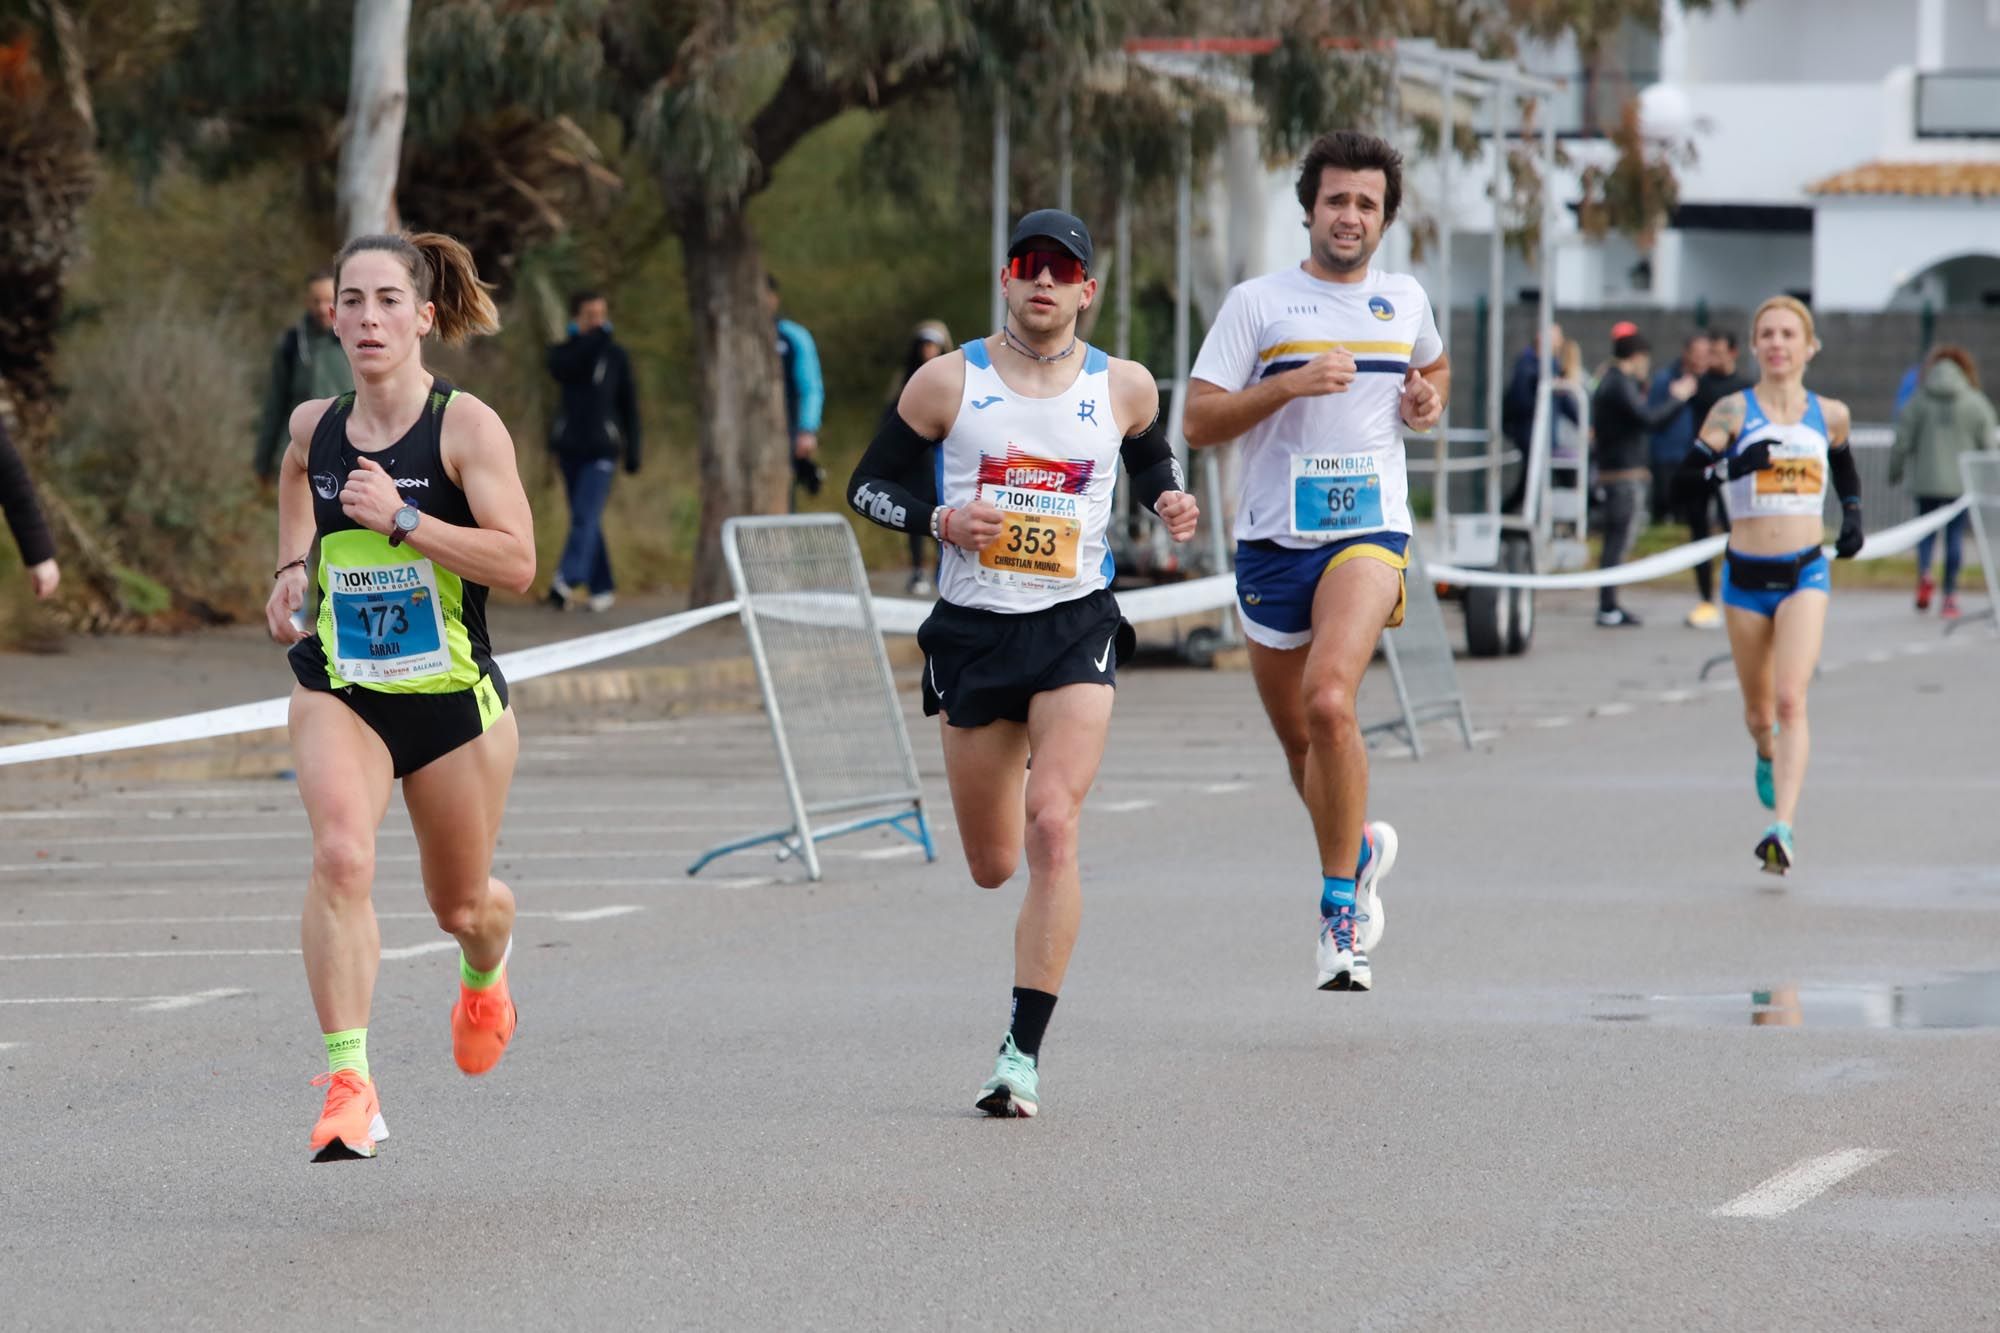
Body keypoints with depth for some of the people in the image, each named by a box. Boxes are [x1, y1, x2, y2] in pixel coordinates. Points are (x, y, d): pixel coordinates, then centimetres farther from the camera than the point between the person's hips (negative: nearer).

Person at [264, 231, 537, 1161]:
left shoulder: (466, 426, -12)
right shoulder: (313, 428, 2)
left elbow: (517, 563, -19)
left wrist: (403, 519, -26)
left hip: (454, 697, -2)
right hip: (338, 690, 2)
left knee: (461, 906, 15)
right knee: (340, 856, -26)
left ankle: (484, 974, 55)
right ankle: (348, 1087, -28)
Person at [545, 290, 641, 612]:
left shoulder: (616, 356, 5)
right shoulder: (563, 352, 7)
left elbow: (629, 405, 8)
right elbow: (563, 368, -18)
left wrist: (633, 450, 5)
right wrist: (595, 338, -17)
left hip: (602, 449, -3)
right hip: (570, 447, 3)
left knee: (585, 516, -16)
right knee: (585, 520, 6)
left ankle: (566, 581, -26)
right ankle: (602, 588, 13)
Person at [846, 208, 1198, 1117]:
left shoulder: (1124, 387, 3)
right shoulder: (949, 382, -1)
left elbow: (1151, 460, 23)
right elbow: (868, 484, 5)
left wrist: (1168, 502, 1)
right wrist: (939, 520, -13)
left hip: (1076, 629, -1)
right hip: (972, 630, 1)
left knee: (1051, 828, -20)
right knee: (992, 867, 6)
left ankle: (1023, 1054, -18)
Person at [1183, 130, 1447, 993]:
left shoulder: (1405, 301, 11)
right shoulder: (1257, 303, 1)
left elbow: (1433, 368, 33)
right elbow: (1197, 421, -4)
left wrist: (1431, 401, 10)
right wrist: (1289, 384, -16)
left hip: (1369, 534, -1)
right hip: (1272, 539, 1)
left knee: (1329, 701, -26)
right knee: (1299, 742, 10)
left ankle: (1341, 907, -19)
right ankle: (1362, 848, 41)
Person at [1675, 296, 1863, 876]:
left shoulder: (1830, 414, 5)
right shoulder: (1735, 410, -3)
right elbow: (1684, 473, -15)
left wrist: (1853, 514, 13)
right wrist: (1733, 465, -31)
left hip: (1805, 574, 0)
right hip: (1746, 574, 0)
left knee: (1791, 699, -18)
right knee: (1758, 709, 13)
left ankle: (1783, 828, -26)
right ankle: (1767, 756, 50)